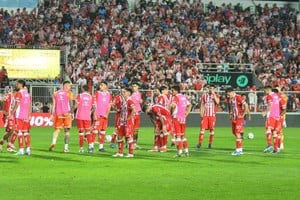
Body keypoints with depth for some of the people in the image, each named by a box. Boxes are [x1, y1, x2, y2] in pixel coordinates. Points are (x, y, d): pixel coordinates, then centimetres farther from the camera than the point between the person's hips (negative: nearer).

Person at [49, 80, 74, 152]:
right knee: (67, 131, 4)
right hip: (67, 113, -3)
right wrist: (72, 113, -4)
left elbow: (54, 105, 8)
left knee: (57, 129, 13)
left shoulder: (56, 93, 11)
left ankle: (53, 142, -12)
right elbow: (71, 104, -8)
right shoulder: (69, 93, -1)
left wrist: (52, 114, 9)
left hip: (58, 114, 3)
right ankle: (66, 147, -1)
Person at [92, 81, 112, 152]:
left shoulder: (109, 95, 8)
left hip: (105, 116, 4)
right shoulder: (97, 94, -1)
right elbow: (94, 105, -3)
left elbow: (109, 106, 9)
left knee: (103, 131, 7)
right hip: (97, 115, -4)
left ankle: (101, 146, 12)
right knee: (95, 130, -11)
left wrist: (106, 114, -4)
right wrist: (94, 114, -10)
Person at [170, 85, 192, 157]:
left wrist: (171, 113, -11)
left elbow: (172, 105, -26)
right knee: (183, 135, 15)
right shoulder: (184, 97, 13)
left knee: (178, 135, -5)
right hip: (183, 118, 7)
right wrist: (186, 113, 15)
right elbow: (189, 105, 19)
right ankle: (186, 151, 14)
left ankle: (179, 152, -8)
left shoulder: (175, 97, -10)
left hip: (176, 118, -7)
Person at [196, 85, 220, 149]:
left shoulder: (216, 96, 3)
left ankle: (210, 144, 11)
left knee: (212, 129, 2)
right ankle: (200, 143, -6)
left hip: (212, 115, 0)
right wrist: (201, 112, -4)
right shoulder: (204, 96, 8)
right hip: (205, 115, 0)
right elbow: (202, 104, 9)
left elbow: (217, 102, -17)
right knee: (202, 129, -7)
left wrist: (213, 94, -15)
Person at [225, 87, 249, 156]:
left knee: (237, 133, -11)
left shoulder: (238, 97, -16)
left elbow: (246, 106, -19)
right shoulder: (229, 99, 9)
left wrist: (243, 115, -16)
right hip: (233, 119, 8)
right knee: (235, 134, 10)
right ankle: (240, 149, 18)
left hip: (239, 118, -8)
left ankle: (239, 150, -10)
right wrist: (230, 114, 16)